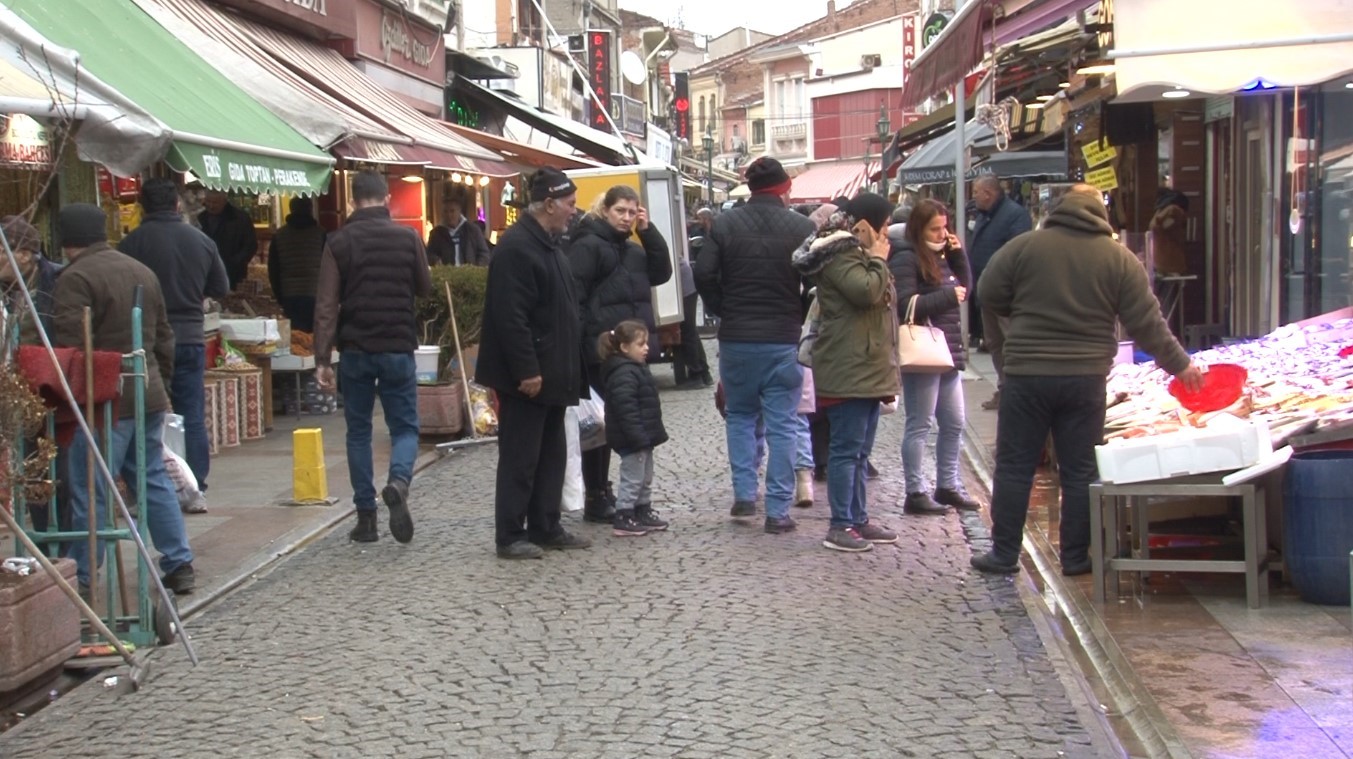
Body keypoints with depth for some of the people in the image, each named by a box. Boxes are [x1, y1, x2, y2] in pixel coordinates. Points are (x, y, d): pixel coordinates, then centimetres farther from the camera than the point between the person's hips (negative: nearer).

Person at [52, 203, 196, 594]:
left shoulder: (75, 279, -12)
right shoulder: (143, 272, 14)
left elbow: (68, 346, -18)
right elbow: (163, 337, 19)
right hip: (149, 395, 8)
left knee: (90, 492, -1)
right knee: (154, 481, 14)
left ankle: (79, 578, 4)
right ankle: (180, 565, 15)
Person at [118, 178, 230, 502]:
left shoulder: (132, 243, -9)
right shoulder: (202, 241, 2)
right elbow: (221, 289, 11)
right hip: (191, 339, 3)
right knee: (193, 418, 8)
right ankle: (195, 488, 9)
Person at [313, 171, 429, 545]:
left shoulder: (339, 242, -4)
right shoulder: (408, 237, -3)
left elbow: (326, 304, -7)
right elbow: (425, 289, 9)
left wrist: (322, 359, -6)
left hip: (355, 349, 0)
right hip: (398, 348, 0)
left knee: (358, 431, 11)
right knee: (405, 426, 8)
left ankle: (366, 517, 11)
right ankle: (398, 482, -22)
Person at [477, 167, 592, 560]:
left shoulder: (548, 244, 15)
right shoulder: (516, 246, -17)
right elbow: (510, 317, -23)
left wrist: (566, 367, 18)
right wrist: (526, 370, -24)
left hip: (551, 373, 10)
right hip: (527, 376, -10)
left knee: (552, 454, 14)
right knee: (520, 457, -3)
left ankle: (546, 528, 22)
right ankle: (510, 536, 5)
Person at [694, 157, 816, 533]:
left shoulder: (725, 225, -2)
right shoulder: (803, 228, -5)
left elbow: (704, 275, -6)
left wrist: (724, 311, 8)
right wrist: (797, 317, 11)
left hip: (736, 337, 1)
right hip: (784, 339, -1)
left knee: (740, 415, 19)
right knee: (782, 424, 4)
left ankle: (744, 494, 11)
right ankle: (777, 511, 4)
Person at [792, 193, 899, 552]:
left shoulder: (857, 253, 21)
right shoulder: (839, 254, -13)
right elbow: (866, 291, -27)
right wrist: (878, 261, -11)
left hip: (867, 369, 11)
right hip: (847, 370, -11)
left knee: (860, 450, 13)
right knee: (847, 448, -8)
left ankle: (859, 519, 19)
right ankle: (840, 526, -5)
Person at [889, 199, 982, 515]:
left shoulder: (940, 257, 16)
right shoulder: (905, 259, -11)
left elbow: (964, 288, 20)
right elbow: (905, 306, -20)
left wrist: (958, 255, 8)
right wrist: (948, 295, -13)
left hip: (948, 353, 9)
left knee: (954, 424, 13)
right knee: (919, 425, -3)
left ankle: (948, 486, 24)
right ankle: (916, 493, 3)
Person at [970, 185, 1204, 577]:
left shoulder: (1024, 246, -2)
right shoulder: (1120, 258, 2)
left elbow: (990, 293, 2)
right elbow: (1147, 323, 2)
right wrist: (1179, 365, 13)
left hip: (1027, 374, -1)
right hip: (1086, 378, 1)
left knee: (1014, 467, 7)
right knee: (1080, 471, 9)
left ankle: (1004, 554, 11)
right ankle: (1075, 557, 14)